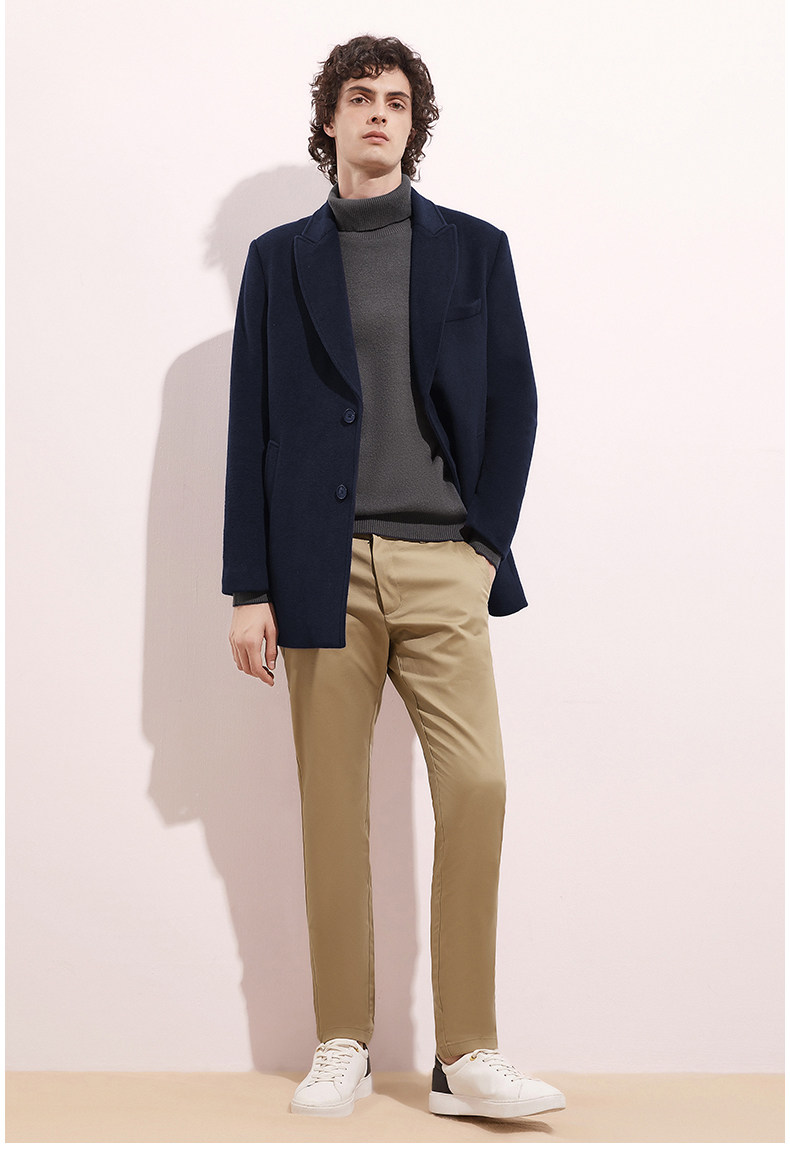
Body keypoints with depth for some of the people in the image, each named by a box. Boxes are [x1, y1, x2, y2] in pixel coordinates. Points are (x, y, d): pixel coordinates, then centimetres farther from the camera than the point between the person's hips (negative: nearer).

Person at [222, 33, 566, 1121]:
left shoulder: (474, 248, 13)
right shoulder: (280, 257, 13)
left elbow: (513, 403, 10)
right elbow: (251, 427, 8)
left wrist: (487, 542, -2)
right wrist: (250, 588, 1)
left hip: (443, 561, 0)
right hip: (325, 567, 0)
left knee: (476, 787, -9)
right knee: (333, 805, 2)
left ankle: (468, 1055, 0)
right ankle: (344, 1044, 14)